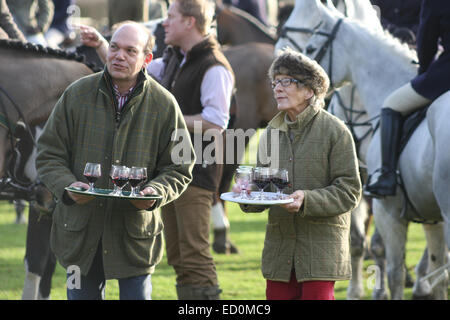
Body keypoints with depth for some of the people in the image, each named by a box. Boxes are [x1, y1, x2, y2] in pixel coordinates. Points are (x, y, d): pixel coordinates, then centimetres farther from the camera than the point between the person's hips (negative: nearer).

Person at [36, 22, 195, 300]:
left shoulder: (164, 104, -2)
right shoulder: (77, 95, 0)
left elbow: (179, 169, 3)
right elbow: (49, 154, 5)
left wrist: (156, 193, -17)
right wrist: (67, 187, -15)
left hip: (136, 234, -1)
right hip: (80, 232, 1)